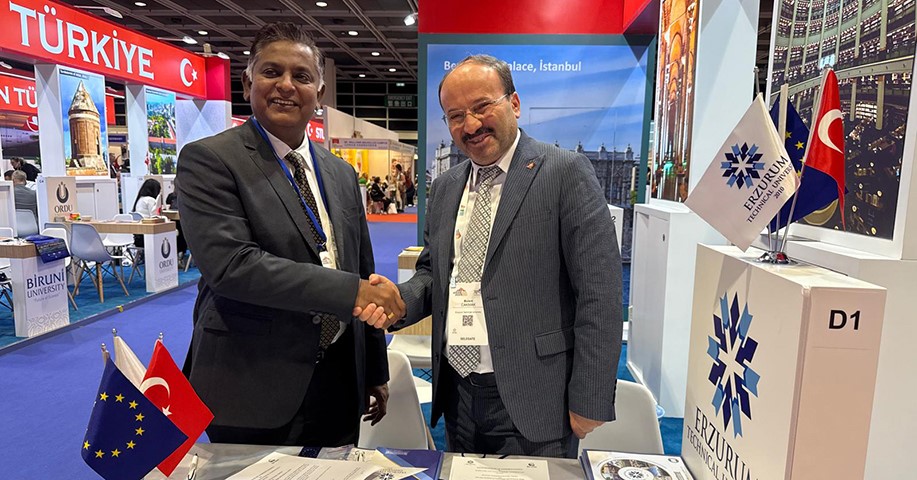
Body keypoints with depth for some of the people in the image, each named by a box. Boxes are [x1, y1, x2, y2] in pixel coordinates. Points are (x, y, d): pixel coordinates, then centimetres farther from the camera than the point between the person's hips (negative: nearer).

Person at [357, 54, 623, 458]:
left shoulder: (566, 173, -10)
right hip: (457, 395, 6)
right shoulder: (444, 188, 9)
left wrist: (589, 402, -13)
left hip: (532, 401, -5)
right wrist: (399, 300, -7)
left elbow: (598, 294, -13)